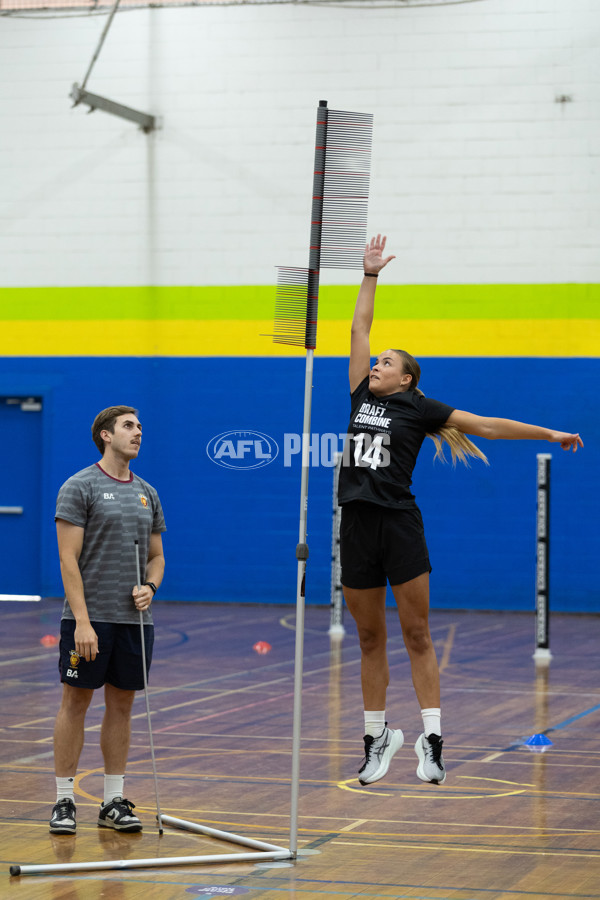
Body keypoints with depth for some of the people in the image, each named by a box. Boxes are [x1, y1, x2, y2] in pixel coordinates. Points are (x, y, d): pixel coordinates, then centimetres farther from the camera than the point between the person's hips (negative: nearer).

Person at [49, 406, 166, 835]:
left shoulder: (147, 494, 13)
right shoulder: (80, 487, -5)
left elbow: (156, 556, 19)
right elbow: (69, 558, -11)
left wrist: (149, 588, -3)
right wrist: (82, 621, -18)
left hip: (135, 620, 6)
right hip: (89, 618, -5)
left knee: (122, 706, 8)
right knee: (76, 703, -1)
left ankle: (114, 801, 14)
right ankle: (64, 800, 5)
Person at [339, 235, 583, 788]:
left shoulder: (418, 407, 3)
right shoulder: (361, 397, 14)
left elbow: (486, 425, 4)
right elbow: (360, 331, 18)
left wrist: (551, 435, 3)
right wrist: (370, 275, 20)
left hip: (401, 525, -4)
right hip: (357, 527, 4)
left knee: (417, 635, -3)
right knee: (370, 639, 8)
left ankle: (432, 738, -5)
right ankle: (378, 737, 15)